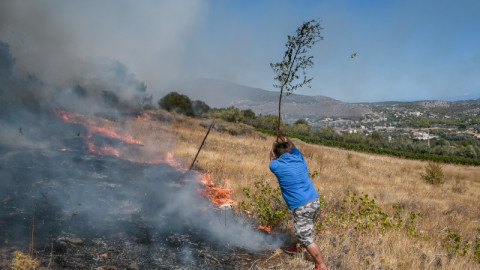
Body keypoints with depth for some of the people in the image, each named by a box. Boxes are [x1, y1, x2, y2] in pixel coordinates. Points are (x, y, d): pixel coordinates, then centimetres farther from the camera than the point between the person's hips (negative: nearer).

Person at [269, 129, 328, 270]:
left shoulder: (276, 166, -7)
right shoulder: (298, 158, 4)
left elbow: (272, 158, 19)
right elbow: (292, 146, 27)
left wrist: (273, 146, 36)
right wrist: (281, 136, 40)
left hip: (302, 206, -7)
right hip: (314, 200, 7)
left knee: (306, 238, 1)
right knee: (302, 229, 27)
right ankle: (296, 248, 47)